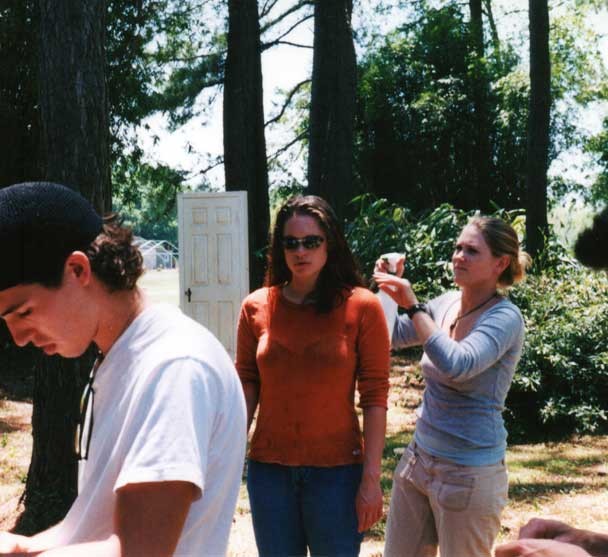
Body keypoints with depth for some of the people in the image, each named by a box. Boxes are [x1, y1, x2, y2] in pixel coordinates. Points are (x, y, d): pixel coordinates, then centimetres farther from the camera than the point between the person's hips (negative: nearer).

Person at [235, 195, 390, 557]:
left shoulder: (362, 307, -6)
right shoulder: (257, 307, 1)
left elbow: (375, 398, -6)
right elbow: (246, 387, 6)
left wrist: (371, 478, -10)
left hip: (337, 470, -2)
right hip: (269, 470, 2)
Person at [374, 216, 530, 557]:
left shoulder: (505, 318, -17)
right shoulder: (447, 303, 3)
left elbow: (458, 366, -33)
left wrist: (413, 305, -27)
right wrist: (389, 290, -2)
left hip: (470, 474, -7)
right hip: (419, 459, 7)